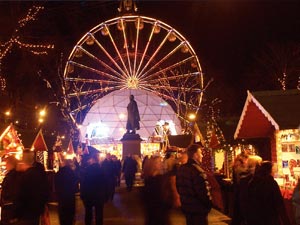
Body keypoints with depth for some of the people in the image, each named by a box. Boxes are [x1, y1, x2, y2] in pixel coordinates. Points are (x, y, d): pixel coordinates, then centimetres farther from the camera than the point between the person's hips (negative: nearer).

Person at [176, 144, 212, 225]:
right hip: (198, 208, -8)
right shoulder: (197, 170, -23)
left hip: (186, 206, 8)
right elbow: (203, 192, -25)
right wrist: (209, 204, -9)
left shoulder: (181, 169, 5)